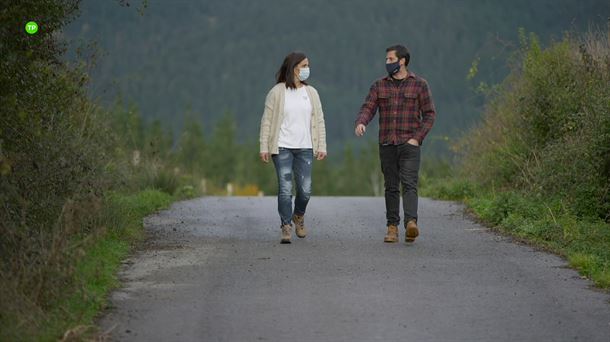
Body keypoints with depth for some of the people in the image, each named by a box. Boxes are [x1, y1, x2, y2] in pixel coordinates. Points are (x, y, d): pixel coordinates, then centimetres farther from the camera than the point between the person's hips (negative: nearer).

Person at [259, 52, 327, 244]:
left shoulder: (311, 93, 10)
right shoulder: (277, 92, -1)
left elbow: (319, 121, 10)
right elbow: (266, 121, 0)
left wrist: (322, 147, 3)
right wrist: (264, 147, -6)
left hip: (305, 148, 3)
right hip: (282, 148, -3)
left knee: (305, 190, 1)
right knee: (285, 189, -7)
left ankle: (298, 216, 30)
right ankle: (286, 228, -1)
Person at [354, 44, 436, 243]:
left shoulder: (419, 85, 3)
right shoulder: (379, 86, 11)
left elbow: (429, 114, 2)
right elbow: (368, 108, 2)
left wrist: (417, 137, -9)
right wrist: (361, 123, -21)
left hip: (409, 144, -3)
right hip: (386, 145, 3)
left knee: (409, 184, -16)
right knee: (391, 187, 6)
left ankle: (411, 223, -31)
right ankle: (392, 227, 10)